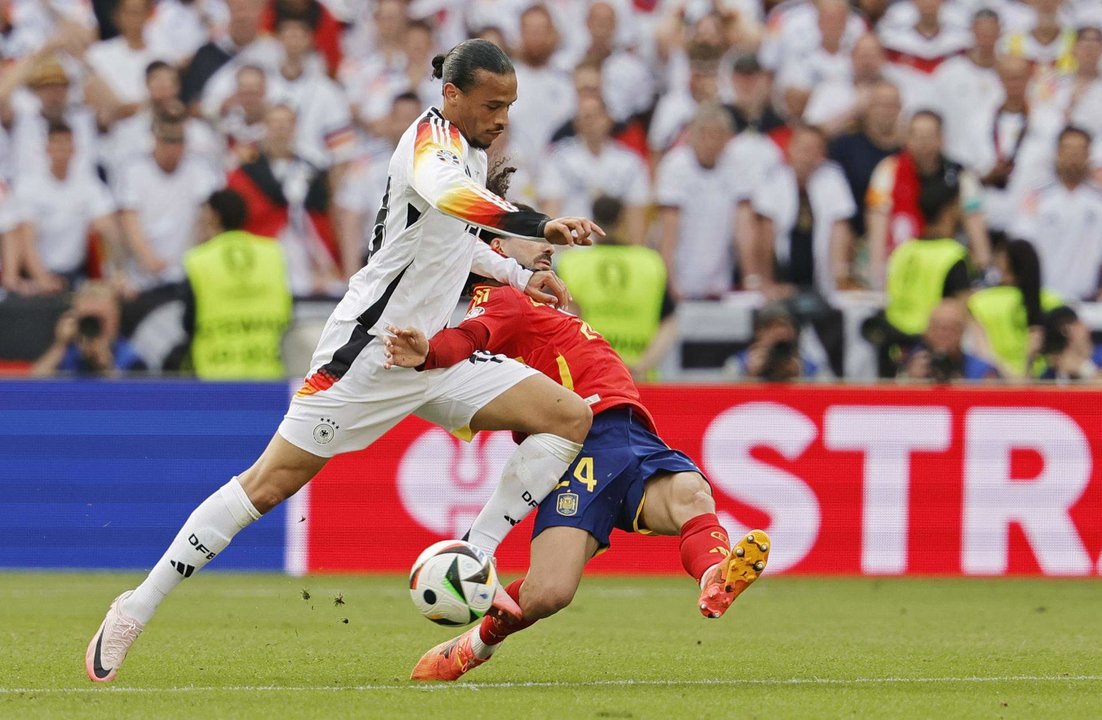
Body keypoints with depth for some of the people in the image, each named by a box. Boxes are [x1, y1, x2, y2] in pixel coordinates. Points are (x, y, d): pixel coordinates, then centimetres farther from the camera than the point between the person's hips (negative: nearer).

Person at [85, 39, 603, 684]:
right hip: (370, 349, -9)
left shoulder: (471, 149, 12)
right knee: (270, 483, -8)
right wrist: (542, 226, -50)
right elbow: (442, 193, -41)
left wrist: (519, 278, 24)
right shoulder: (434, 136, -15)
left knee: (572, 417, -3)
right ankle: (138, 607, 3)